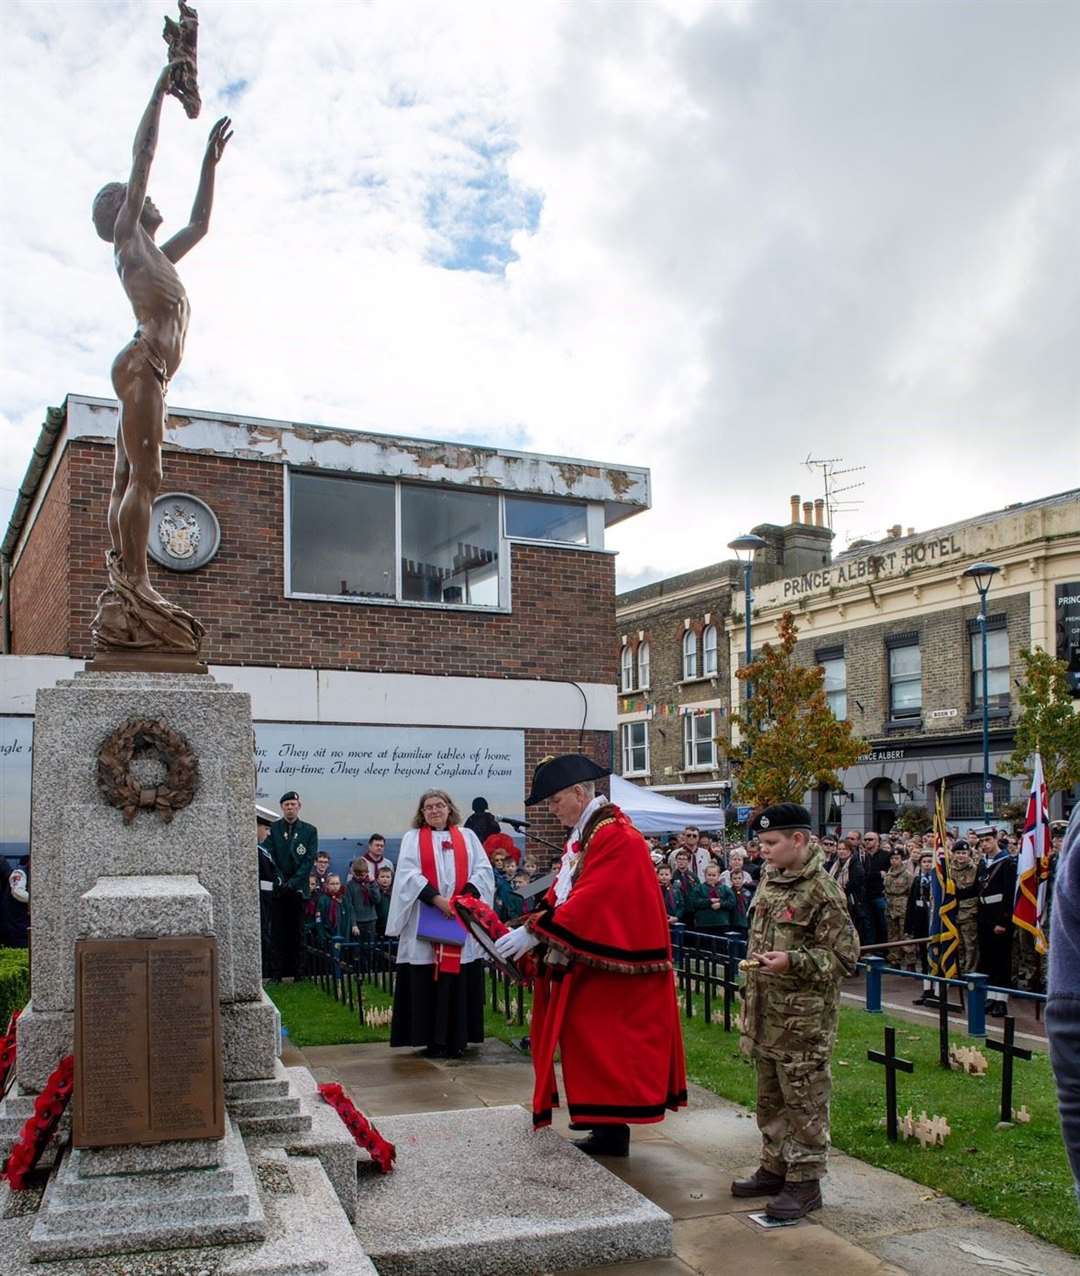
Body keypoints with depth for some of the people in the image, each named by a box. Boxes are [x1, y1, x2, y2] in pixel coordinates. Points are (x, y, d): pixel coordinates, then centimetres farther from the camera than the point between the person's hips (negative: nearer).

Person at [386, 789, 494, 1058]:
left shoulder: (467, 836, 13)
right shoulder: (412, 838, 8)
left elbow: (484, 869, 4)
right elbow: (408, 874, -4)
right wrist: (436, 899, -16)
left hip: (463, 919, 1)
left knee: (460, 979, 1)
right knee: (428, 982, -1)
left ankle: (457, 1039, 8)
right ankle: (434, 1040, 5)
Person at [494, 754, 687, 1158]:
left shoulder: (614, 836, -19)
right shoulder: (584, 833, 13)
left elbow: (588, 900, -25)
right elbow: (562, 894, 13)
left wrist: (534, 931, -24)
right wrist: (529, 927, -1)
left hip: (609, 964, -9)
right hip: (589, 961, 9)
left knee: (604, 1046, -2)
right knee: (594, 1045, 12)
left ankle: (612, 1130, 7)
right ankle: (607, 1124, 20)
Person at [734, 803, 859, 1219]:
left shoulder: (822, 891, -17)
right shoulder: (769, 880, 8)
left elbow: (844, 955, -16)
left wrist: (793, 961, -26)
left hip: (803, 1017, -8)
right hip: (766, 1013, 8)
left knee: (803, 1099, 2)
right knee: (770, 1097, 18)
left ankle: (805, 1181, 13)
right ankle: (775, 1167, 32)